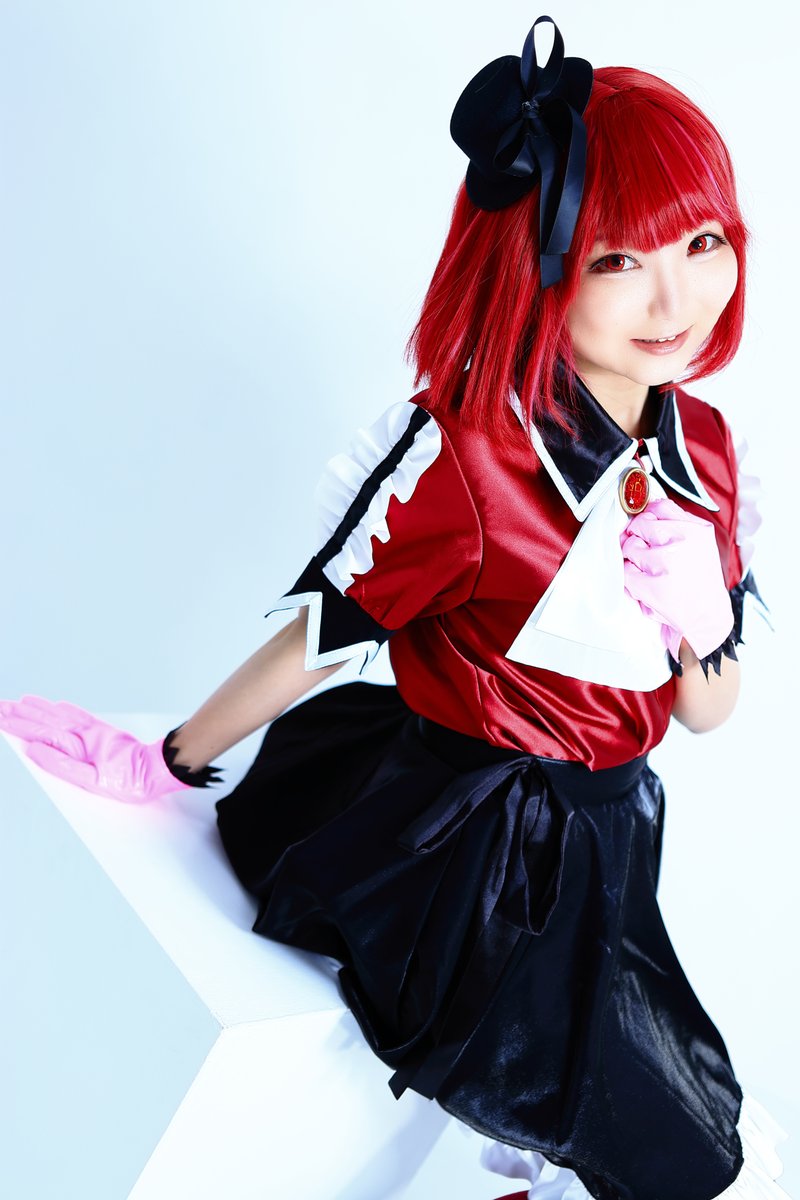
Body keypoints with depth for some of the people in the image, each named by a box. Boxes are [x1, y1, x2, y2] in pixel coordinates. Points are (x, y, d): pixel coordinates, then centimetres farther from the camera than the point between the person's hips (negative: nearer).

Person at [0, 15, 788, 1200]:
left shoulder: (703, 447, -1)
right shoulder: (464, 447, -20)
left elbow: (707, 714, 6)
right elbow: (319, 635, -9)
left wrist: (700, 633, -15)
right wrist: (171, 761, -1)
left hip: (598, 850, 6)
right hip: (465, 849, -6)